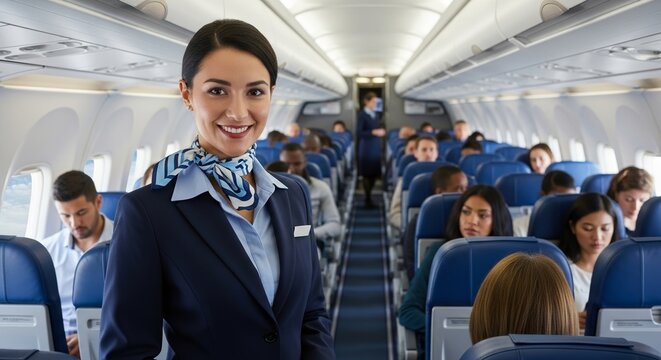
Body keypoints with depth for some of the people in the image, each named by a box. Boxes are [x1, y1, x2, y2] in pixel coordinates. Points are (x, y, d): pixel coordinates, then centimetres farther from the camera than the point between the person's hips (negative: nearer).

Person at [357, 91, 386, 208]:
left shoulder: (375, 114, 13)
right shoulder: (362, 115, -7)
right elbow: (359, 132, -13)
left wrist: (381, 131, 1)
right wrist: (373, 132, -20)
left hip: (376, 147, 7)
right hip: (366, 148, -7)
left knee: (374, 173, 7)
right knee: (367, 174, -3)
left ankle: (369, 196, 20)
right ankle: (367, 199, 4)